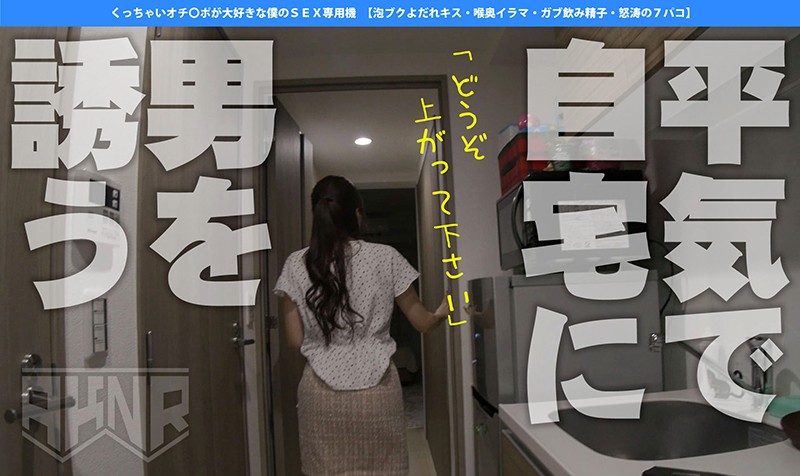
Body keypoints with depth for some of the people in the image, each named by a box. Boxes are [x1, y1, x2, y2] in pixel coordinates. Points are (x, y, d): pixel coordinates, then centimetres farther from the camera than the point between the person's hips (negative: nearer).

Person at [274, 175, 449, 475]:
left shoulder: (297, 264, -2)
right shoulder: (385, 257, -5)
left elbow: (295, 340, 1)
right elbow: (422, 323, 3)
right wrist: (441, 314, 24)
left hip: (322, 393, 1)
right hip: (376, 390, -1)